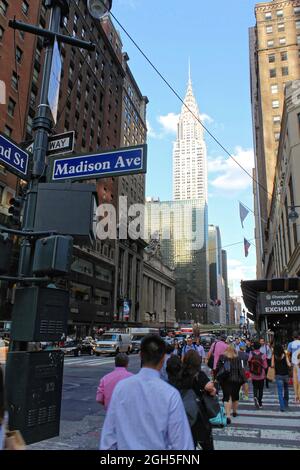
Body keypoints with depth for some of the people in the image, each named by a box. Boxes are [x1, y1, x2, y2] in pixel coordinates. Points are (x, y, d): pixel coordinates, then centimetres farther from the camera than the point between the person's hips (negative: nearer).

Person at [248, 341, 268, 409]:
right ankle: (260, 403, 22)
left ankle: (255, 397, -10)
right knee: (261, 389, 16)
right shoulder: (263, 355, -16)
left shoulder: (251, 354, -13)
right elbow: (265, 366, -11)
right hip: (261, 375, 0)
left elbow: (249, 364, -5)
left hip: (253, 375, 1)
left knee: (255, 387, 17)